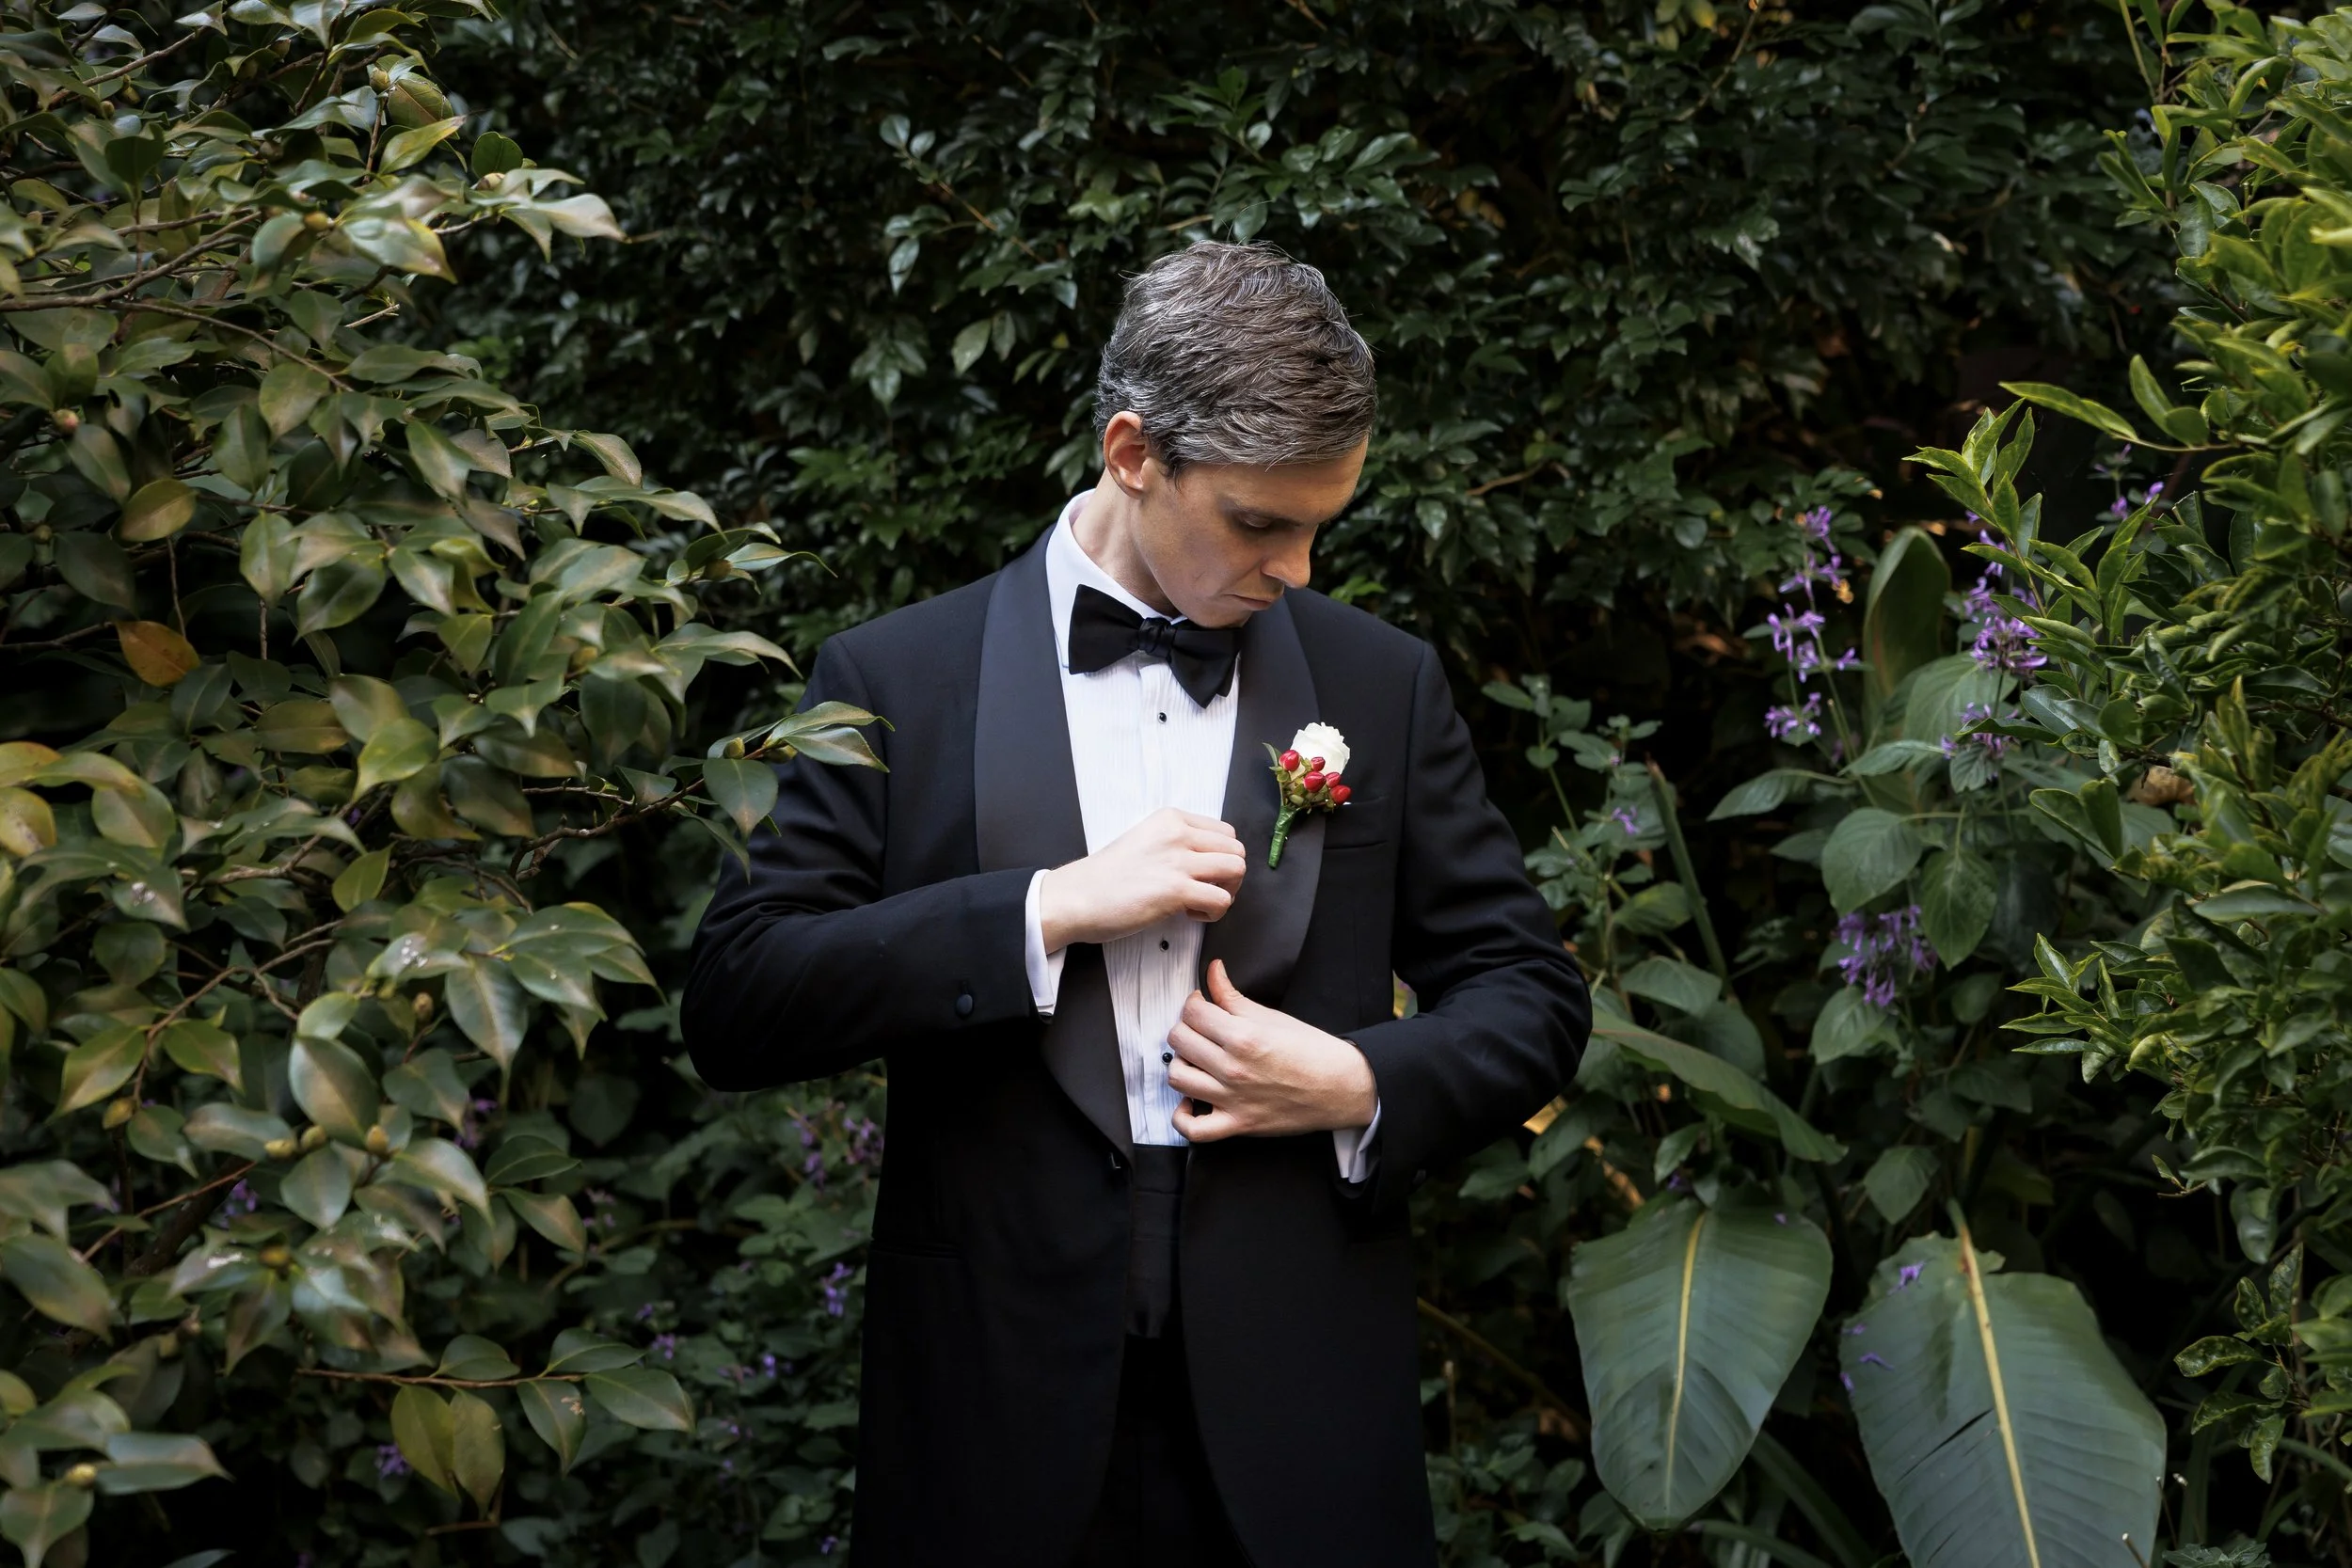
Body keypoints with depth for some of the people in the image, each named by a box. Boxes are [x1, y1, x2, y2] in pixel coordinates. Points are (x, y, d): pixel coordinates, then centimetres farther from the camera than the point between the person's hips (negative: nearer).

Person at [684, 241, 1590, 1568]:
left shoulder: (1383, 685, 5)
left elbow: (1533, 997, 10)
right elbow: (734, 1008, -7)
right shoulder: (897, 682, -1)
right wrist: (1049, 910, -16)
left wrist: (1365, 1085, -10)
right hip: (1005, 1409, -1)